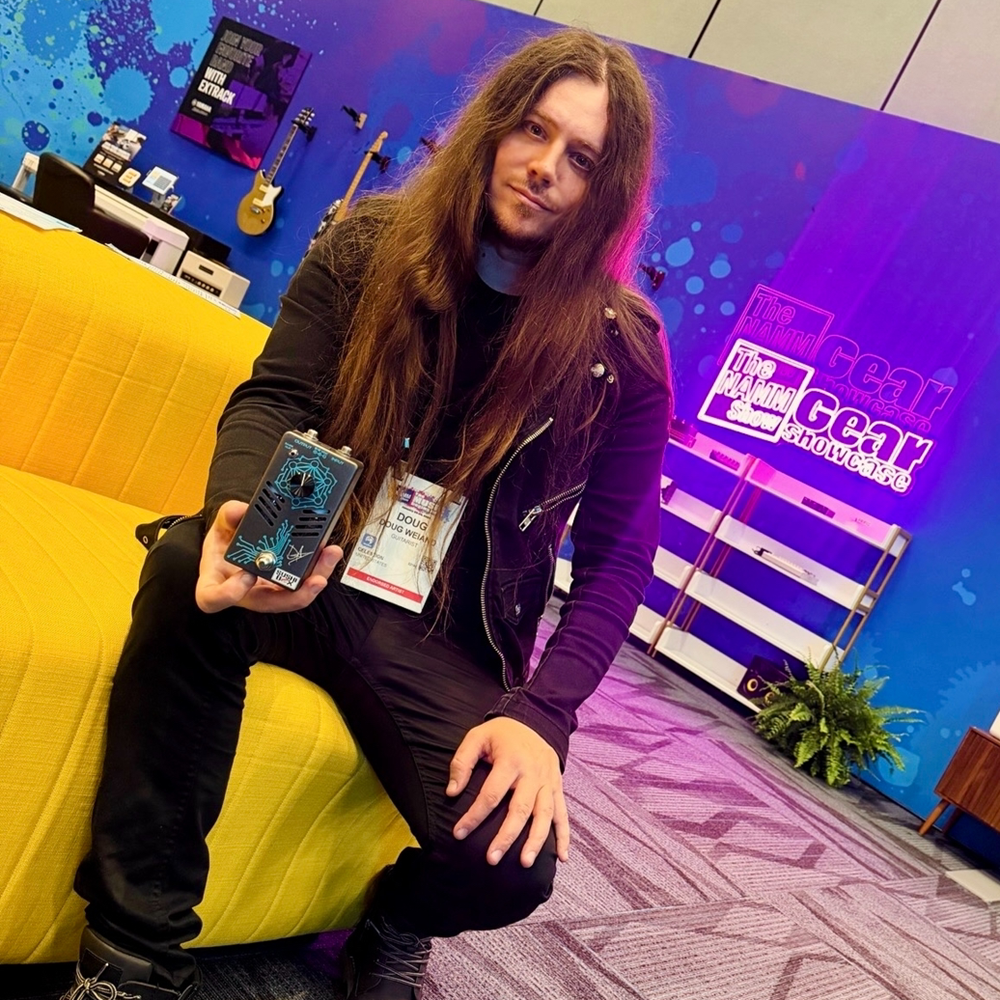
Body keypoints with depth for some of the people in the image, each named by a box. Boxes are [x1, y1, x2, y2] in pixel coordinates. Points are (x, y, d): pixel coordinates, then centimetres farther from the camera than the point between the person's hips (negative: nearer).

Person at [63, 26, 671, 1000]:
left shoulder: (621, 347, -4)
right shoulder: (371, 244, 0)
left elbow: (619, 553, -4)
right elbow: (271, 400, -5)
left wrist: (542, 713, -19)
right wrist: (240, 510, -30)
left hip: (444, 638, 0)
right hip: (305, 569, 1)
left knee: (511, 860, -23)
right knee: (190, 567, -33)